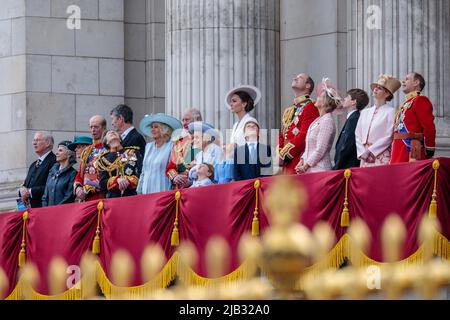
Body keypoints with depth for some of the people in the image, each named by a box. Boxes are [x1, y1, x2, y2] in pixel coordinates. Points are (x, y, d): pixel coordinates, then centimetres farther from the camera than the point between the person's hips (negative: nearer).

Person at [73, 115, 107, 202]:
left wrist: (86, 190, -11)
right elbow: (80, 175, 21)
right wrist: (78, 189, 0)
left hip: (101, 197, -6)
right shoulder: (87, 151, 20)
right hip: (85, 199, 6)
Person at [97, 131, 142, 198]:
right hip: (113, 197, 1)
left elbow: (141, 174, 3)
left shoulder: (133, 152, 12)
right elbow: (102, 183, 4)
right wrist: (117, 180, -13)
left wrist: (128, 181, -14)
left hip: (133, 195, -1)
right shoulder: (104, 159, 13)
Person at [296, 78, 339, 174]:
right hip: (309, 169, 8)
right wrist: (302, 161, 6)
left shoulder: (327, 121, -11)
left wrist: (305, 167, -11)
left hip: (319, 169, -8)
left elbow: (320, 150, -15)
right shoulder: (317, 121, 16)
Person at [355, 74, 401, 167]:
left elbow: (388, 137, -8)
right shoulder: (365, 112, 18)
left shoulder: (390, 112, 0)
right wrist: (362, 153, -2)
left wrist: (370, 151, -11)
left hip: (381, 158, -5)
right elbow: (358, 135, 14)